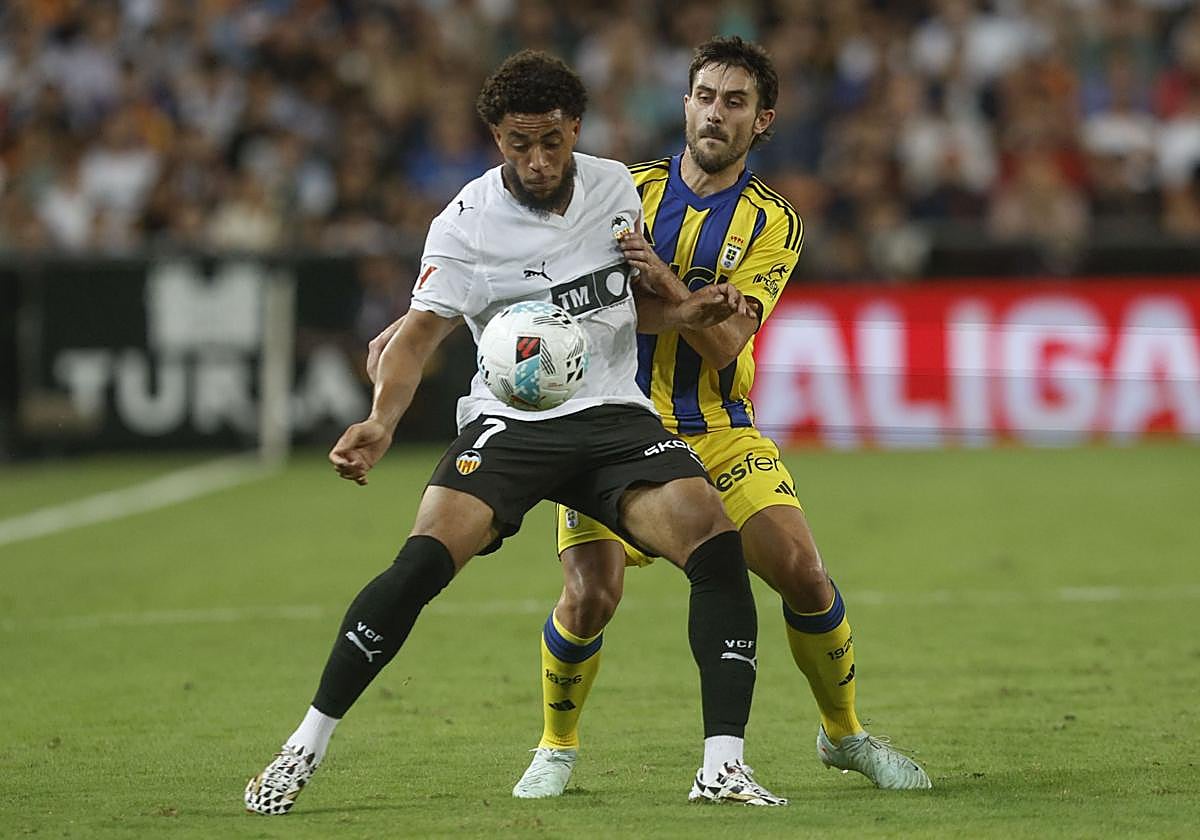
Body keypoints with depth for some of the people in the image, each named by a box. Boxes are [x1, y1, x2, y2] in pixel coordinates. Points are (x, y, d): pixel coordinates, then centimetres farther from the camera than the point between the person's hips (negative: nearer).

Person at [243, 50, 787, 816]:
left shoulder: (614, 186, 4)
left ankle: (723, 764, -15)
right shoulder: (468, 225, -10)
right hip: (511, 421, -3)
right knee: (425, 559, -24)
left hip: (614, 414, 3)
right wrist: (381, 423, -30)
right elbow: (420, 333, -14)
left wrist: (688, 310, -1)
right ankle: (307, 746, -10)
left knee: (716, 540, -20)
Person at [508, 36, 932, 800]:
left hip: (718, 429, 1)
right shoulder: (630, 189, 2)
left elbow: (725, 340, -13)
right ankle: (557, 748, 10)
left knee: (802, 572, -13)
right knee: (590, 596, -17)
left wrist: (663, 279, -30)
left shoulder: (773, 223, 0)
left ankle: (844, 734, 12)